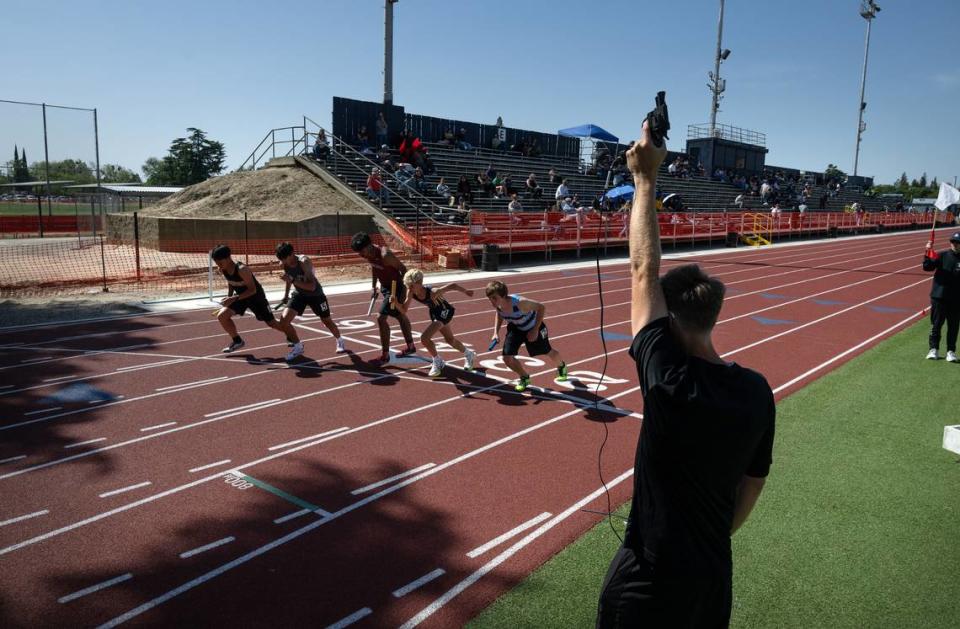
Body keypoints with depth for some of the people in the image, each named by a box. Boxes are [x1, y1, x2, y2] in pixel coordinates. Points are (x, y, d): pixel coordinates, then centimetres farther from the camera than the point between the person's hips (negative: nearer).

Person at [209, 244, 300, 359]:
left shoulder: (242, 269, -33)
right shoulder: (222, 270, -10)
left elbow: (252, 290, -33)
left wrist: (234, 298, -40)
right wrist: (229, 299, 4)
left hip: (256, 296, -7)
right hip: (240, 297, 7)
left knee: (272, 323, -3)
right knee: (221, 316, -7)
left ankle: (297, 344, 11)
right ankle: (237, 341, 14)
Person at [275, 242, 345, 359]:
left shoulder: (304, 262, -34)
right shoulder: (283, 264, -15)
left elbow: (312, 286, -41)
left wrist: (292, 280, -48)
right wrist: (286, 296, 15)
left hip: (315, 294, -4)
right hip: (299, 294, 4)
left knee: (327, 321, 11)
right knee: (284, 320, -13)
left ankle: (340, 341, 40)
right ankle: (298, 346, 6)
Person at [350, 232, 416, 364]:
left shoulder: (385, 256, -32)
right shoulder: (369, 254, -7)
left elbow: (403, 269, -24)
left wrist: (405, 291, -22)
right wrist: (374, 287, 15)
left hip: (395, 288, -9)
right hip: (385, 287, 9)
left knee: (381, 318, -14)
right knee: (400, 316, 22)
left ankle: (385, 355, -4)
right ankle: (410, 347, 40)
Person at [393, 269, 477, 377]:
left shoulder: (432, 292, -38)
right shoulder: (411, 293, -21)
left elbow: (452, 286, -28)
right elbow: (404, 310, -15)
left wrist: (466, 291, -13)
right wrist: (396, 303, -35)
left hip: (444, 312, -7)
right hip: (434, 312, 7)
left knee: (424, 338, -19)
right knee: (450, 339, 24)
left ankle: (437, 362, 4)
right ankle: (469, 355, 49)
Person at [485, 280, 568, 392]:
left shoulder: (520, 303, -42)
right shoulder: (497, 304, -24)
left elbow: (541, 307, -30)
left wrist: (535, 330, -29)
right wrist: (496, 332, -12)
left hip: (532, 327, -4)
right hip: (515, 328, 4)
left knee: (547, 352, 18)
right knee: (507, 358, -10)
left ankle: (562, 367, 55)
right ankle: (524, 378, 21)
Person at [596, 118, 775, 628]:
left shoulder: (670, 384, -26)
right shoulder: (757, 392, -8)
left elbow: (643, 273, -19)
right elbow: (752, 484, 5)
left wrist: (645, 181, -10)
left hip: (650, 576, -5)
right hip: (716, 574, 6)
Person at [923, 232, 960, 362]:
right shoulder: (942, 255, 1)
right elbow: (927, 267, -8)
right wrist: (928, 253, -22)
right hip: (939, 296, -1)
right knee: (936, 324, 5)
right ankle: (934, 349, 14)